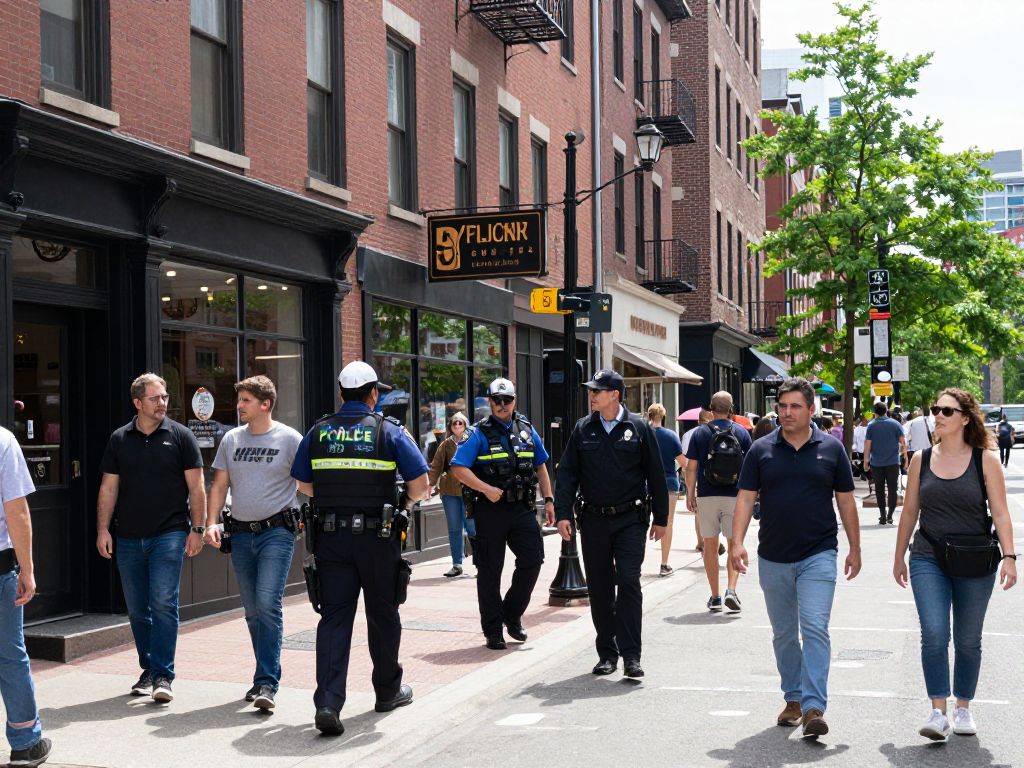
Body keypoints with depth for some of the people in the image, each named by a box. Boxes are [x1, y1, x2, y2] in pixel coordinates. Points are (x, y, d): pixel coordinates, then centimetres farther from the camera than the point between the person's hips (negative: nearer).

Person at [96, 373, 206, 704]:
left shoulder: (180, 436, 1)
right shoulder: (119, 440, 8)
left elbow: (196, 487, 1)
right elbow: (109, 488, 10)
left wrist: (197, 529, -5)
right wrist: (103, 530, 2)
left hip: (169, 533, -3)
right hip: (129, 537, 3)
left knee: (163, 602, -12)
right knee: (137, 609, 9)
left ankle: (163, 676, -10)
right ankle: (148, 670, 22)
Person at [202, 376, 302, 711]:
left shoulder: (289, 439, -3)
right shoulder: (231, 440, 10)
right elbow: (219, 486, 12)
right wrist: (211, 523, 0)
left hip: (276, 531, -5)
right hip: (241, 534, 5)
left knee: (267, 605, -16)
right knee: (252, 612, 12)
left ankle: (267, 683, -13)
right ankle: (266, 678, 25)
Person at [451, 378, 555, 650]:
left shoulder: (527, 430, 12)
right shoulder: (479, 433, -3)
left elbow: (541, 466, 20)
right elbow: (458, 468, -10)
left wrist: (548, 500, 12)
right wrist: (487, 489, -19)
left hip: (522, 508, 4)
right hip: (490, 509, -4)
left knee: (533, 558, -3)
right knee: (490, 570, 2)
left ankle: (512, 614, 19)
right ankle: (493, 630, 11)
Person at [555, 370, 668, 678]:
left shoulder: (638, 428, 0)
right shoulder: (583, 430, 6)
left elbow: (656, 475, 4)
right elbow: (567, 474, 6)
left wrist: (660, 518, 4)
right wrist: (563, 513, -4)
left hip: (631, 519, -3)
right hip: (594, 519, 3)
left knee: (628, 583, -9)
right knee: (599, 588, 7)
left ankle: (630, 655, -4)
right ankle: (607, 653, 18)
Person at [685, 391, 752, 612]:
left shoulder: (700, 433, 0)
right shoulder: (742, 433, 1)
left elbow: (691, 468, -1)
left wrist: (690, 494, 9)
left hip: (707, 495, 0)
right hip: (734, 495, 0)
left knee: (710, 546, 9)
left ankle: (715, 596, 11)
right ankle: (731, 590, -10)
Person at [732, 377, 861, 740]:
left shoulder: (831, 448, 2)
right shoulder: (761, 450, 2)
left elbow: (846, 501, 7)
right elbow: (746, 497, 1)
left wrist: (855, 549, 7)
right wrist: (737, 542, -10)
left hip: (818, 555, -2)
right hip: (773, 559, 2)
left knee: (815, 629, -12)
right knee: (783, 634, 12)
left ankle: (814, 707, -14)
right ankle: (793, 698, 26)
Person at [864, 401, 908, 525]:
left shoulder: (871, 426, -3)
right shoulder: (895, 424, 0)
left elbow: (867, 445, -5)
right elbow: (903, 442, 0)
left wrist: (866, 461, 3)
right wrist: (904, 455, 15)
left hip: (876, 463, 0)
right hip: (893, 462, 0)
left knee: (879, 489, 8)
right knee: (892, 489, 4)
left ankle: (882, 516, 7)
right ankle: (890, 515, -5)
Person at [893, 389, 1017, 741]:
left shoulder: (985, 460, -3)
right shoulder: (921, 459, 3)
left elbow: (1000, 513, -5)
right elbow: (909, 512, 11)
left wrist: (1009, 556, -14)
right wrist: (899, 557, 16)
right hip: (928, 561, 1)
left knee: (968, 640, 10)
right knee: (934, 634, -14)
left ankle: (963, 708, 26)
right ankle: (938, 712, -10)